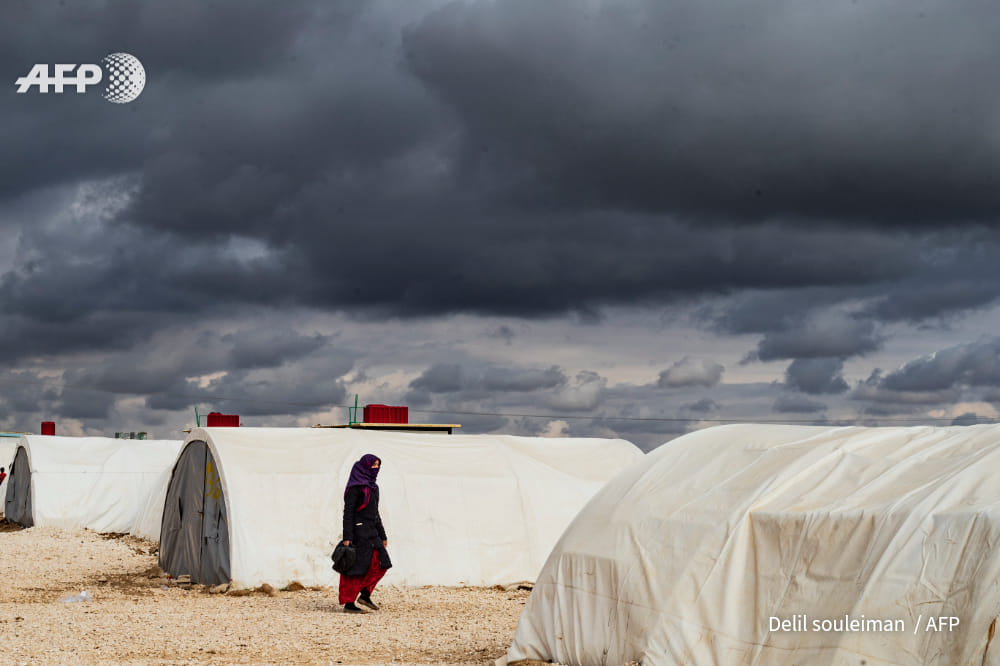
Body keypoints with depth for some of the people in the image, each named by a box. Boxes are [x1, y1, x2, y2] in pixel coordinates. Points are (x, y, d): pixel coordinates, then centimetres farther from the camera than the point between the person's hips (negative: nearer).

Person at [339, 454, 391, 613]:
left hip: (370, 531, 9)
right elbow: (348, 511, -15)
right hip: (358, 530, -9)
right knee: (358, 567, -6)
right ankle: (348, 604, 0)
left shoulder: (373, 487, 16)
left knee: (380, 563, 3)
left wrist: (383, 536, 19)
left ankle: (365, 595, 10)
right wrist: (347, 537, -21)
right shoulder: (355, 486, -11)